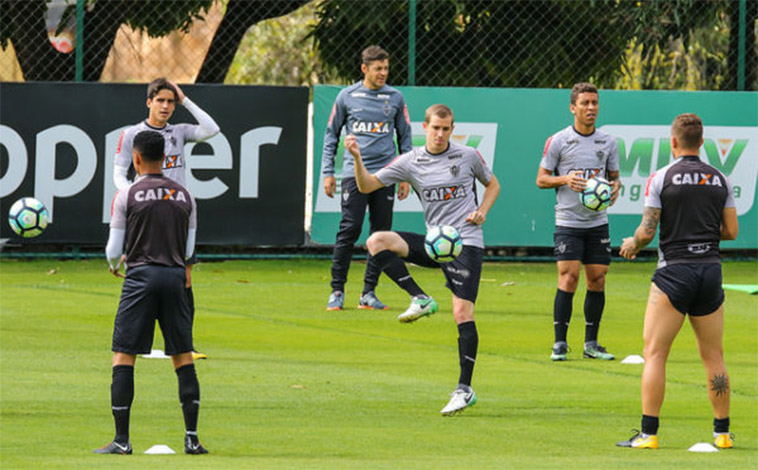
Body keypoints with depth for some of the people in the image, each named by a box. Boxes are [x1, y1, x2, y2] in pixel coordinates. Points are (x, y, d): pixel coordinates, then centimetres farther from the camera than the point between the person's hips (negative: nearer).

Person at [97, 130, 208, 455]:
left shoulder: (127, 196, -1)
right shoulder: (184, 196, 9)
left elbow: (114, 249, 2)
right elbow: (189, 249, 12)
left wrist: (114, 265, 24)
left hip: (141, 276, -3)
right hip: (175, 276, 3)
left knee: (123, 356, 1)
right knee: (183, 357, 8)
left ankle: (122, 440, -5)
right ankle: (192, 438, 4)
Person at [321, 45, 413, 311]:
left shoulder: (395, 98, 9)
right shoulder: (347, 97, 5)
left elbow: (405, 137, 15)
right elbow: (331, 134, 12)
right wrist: (328, 172, 5)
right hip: (354, 172, -2)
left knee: (381, 234, 0)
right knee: (349, 231, -10)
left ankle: (368, 293, 7)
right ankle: (337, 291, -3)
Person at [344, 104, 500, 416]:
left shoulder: (468, 156, 1)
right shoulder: (410, 162, 4)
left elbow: (492, 183, 18)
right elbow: (367, 185, 0)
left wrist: (482, 211, -1)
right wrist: (357, 158, -18)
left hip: (466, 241, -3)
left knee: (462, 312, -15)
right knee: (377, 241, -19)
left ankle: (465, 390, -12)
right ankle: (420, 300, -15)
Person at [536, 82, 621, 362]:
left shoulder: (608, 142, 7)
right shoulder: (558, 141, -2)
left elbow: (614, 177, 17)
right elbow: (541, 179, 1)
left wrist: (615, 187, -6)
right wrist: (565, 179, -17)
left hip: (598, 222, 4)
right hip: (568, 221, -4)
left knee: (597, 280, 2)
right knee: (568, 277, -12)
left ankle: (591, 344, 12)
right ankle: (560, 344, -7)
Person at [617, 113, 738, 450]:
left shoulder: (661, 178, -6)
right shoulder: (720, 179, 6)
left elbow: (647, 231, -8)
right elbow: (731, 230, 8)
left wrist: (632, 245, 13)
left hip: (674, 270, -4)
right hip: (711, 269, 4)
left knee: (654, 353, -1)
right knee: (713, 355, 11)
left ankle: (649, 434, -7)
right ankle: (722, 432, 12)